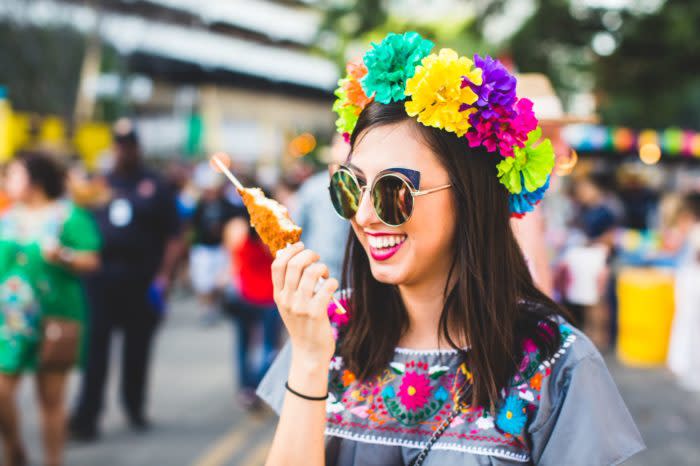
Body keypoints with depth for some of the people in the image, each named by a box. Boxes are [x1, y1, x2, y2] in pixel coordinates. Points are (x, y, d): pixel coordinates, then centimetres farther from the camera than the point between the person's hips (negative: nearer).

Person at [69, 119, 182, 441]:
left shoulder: (154, 186, 5)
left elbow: (173, 238, 1)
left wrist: (162, 278, -8)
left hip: (141, 279, 0)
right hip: (102, 278, 1)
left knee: (138, 348, 9)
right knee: (94, 347, -4)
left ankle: (134, 407, 26)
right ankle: (85, 417, -2)